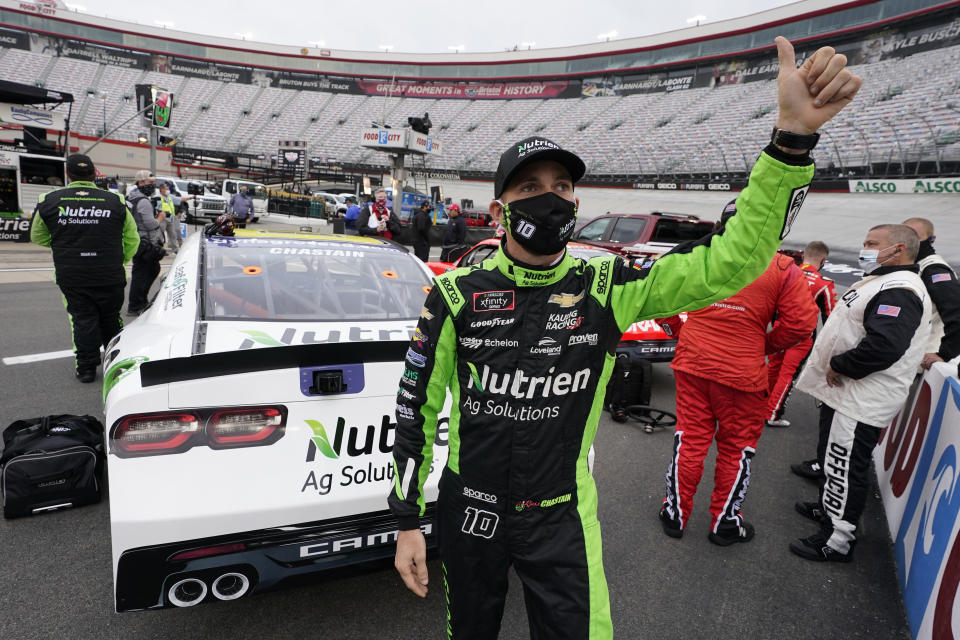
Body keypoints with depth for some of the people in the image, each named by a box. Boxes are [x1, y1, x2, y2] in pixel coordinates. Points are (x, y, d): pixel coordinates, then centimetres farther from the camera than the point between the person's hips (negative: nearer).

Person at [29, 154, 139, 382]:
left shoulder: (49, 201, 0)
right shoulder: (115, 201, -1)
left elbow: (38, 237, 14)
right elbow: (132, 239, 6)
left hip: (71, 277, 0)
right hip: (109, 277, 0)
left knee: (82, 320, 9)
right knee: (110, 319, 14)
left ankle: (86, 368, 13)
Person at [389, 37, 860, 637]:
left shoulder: (605, 288, -9)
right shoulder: (458, 293, -12)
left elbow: (731, 260, -14)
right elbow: (418, 408, -6)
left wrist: (794, 136, -24)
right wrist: (408, 522, -4)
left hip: (562, 517, 0)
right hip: (469, 512, 1)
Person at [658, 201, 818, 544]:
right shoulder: (782, 268, -7)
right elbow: (802, 321, -8)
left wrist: (680, 333, 10)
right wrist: (765, 346, 6)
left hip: (692, 364, 2)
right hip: (742, 371, -2)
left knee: (689, 439, 14)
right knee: (737, 449, 15)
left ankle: (676, 514, 27)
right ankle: (724, 523, 29)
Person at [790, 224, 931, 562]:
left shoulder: (899, 291, -20)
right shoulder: (882, 282, 15)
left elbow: (883, 346, -33)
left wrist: (840, 365, -20)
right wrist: (836, 368, 13)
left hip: (860, 403, -11)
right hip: (846, 393, 11)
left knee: (845, 469, -2)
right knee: (832, 459, 25)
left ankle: (837, 541, 9)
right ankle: (828, 507, 43)